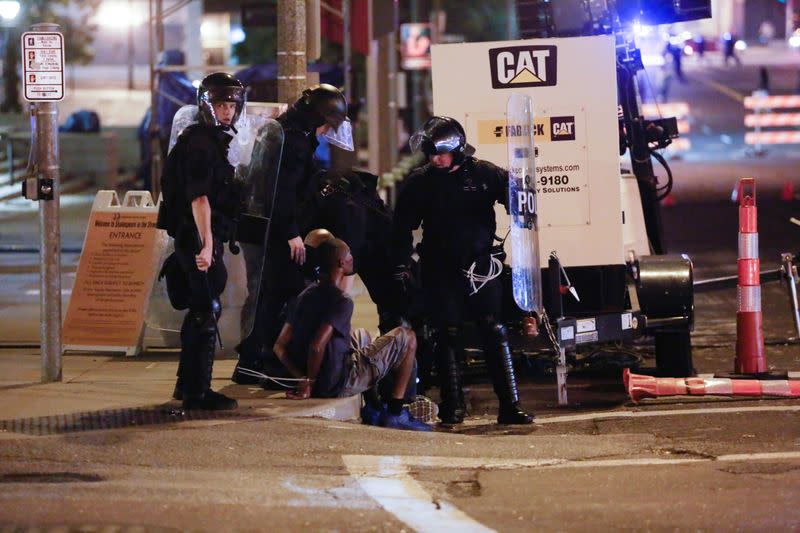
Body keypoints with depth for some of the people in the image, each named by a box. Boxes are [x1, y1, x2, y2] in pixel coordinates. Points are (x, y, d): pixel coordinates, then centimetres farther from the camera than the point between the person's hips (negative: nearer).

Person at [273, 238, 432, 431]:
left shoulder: (306, 295, 5)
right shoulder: (341, 301, -19)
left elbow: (279, 347, 2)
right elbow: (317, 346, -31)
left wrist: (301, 377, -1)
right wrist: (309, 384, -18)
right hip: (340, 384, -8)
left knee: (362, 336, 36)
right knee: (407, 338, 4)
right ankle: (395, 413, 4)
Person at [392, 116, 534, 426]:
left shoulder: (483, 174, 0)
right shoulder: (420, 182, 2)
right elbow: (403, 227, 7)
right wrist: (400, 267, 2)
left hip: (481, 267, 0)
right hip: (440, 271, 0)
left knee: (495, 333, -3)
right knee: (446, 337, -1)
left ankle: (510, 406, -1)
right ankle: (452, 408, 6)